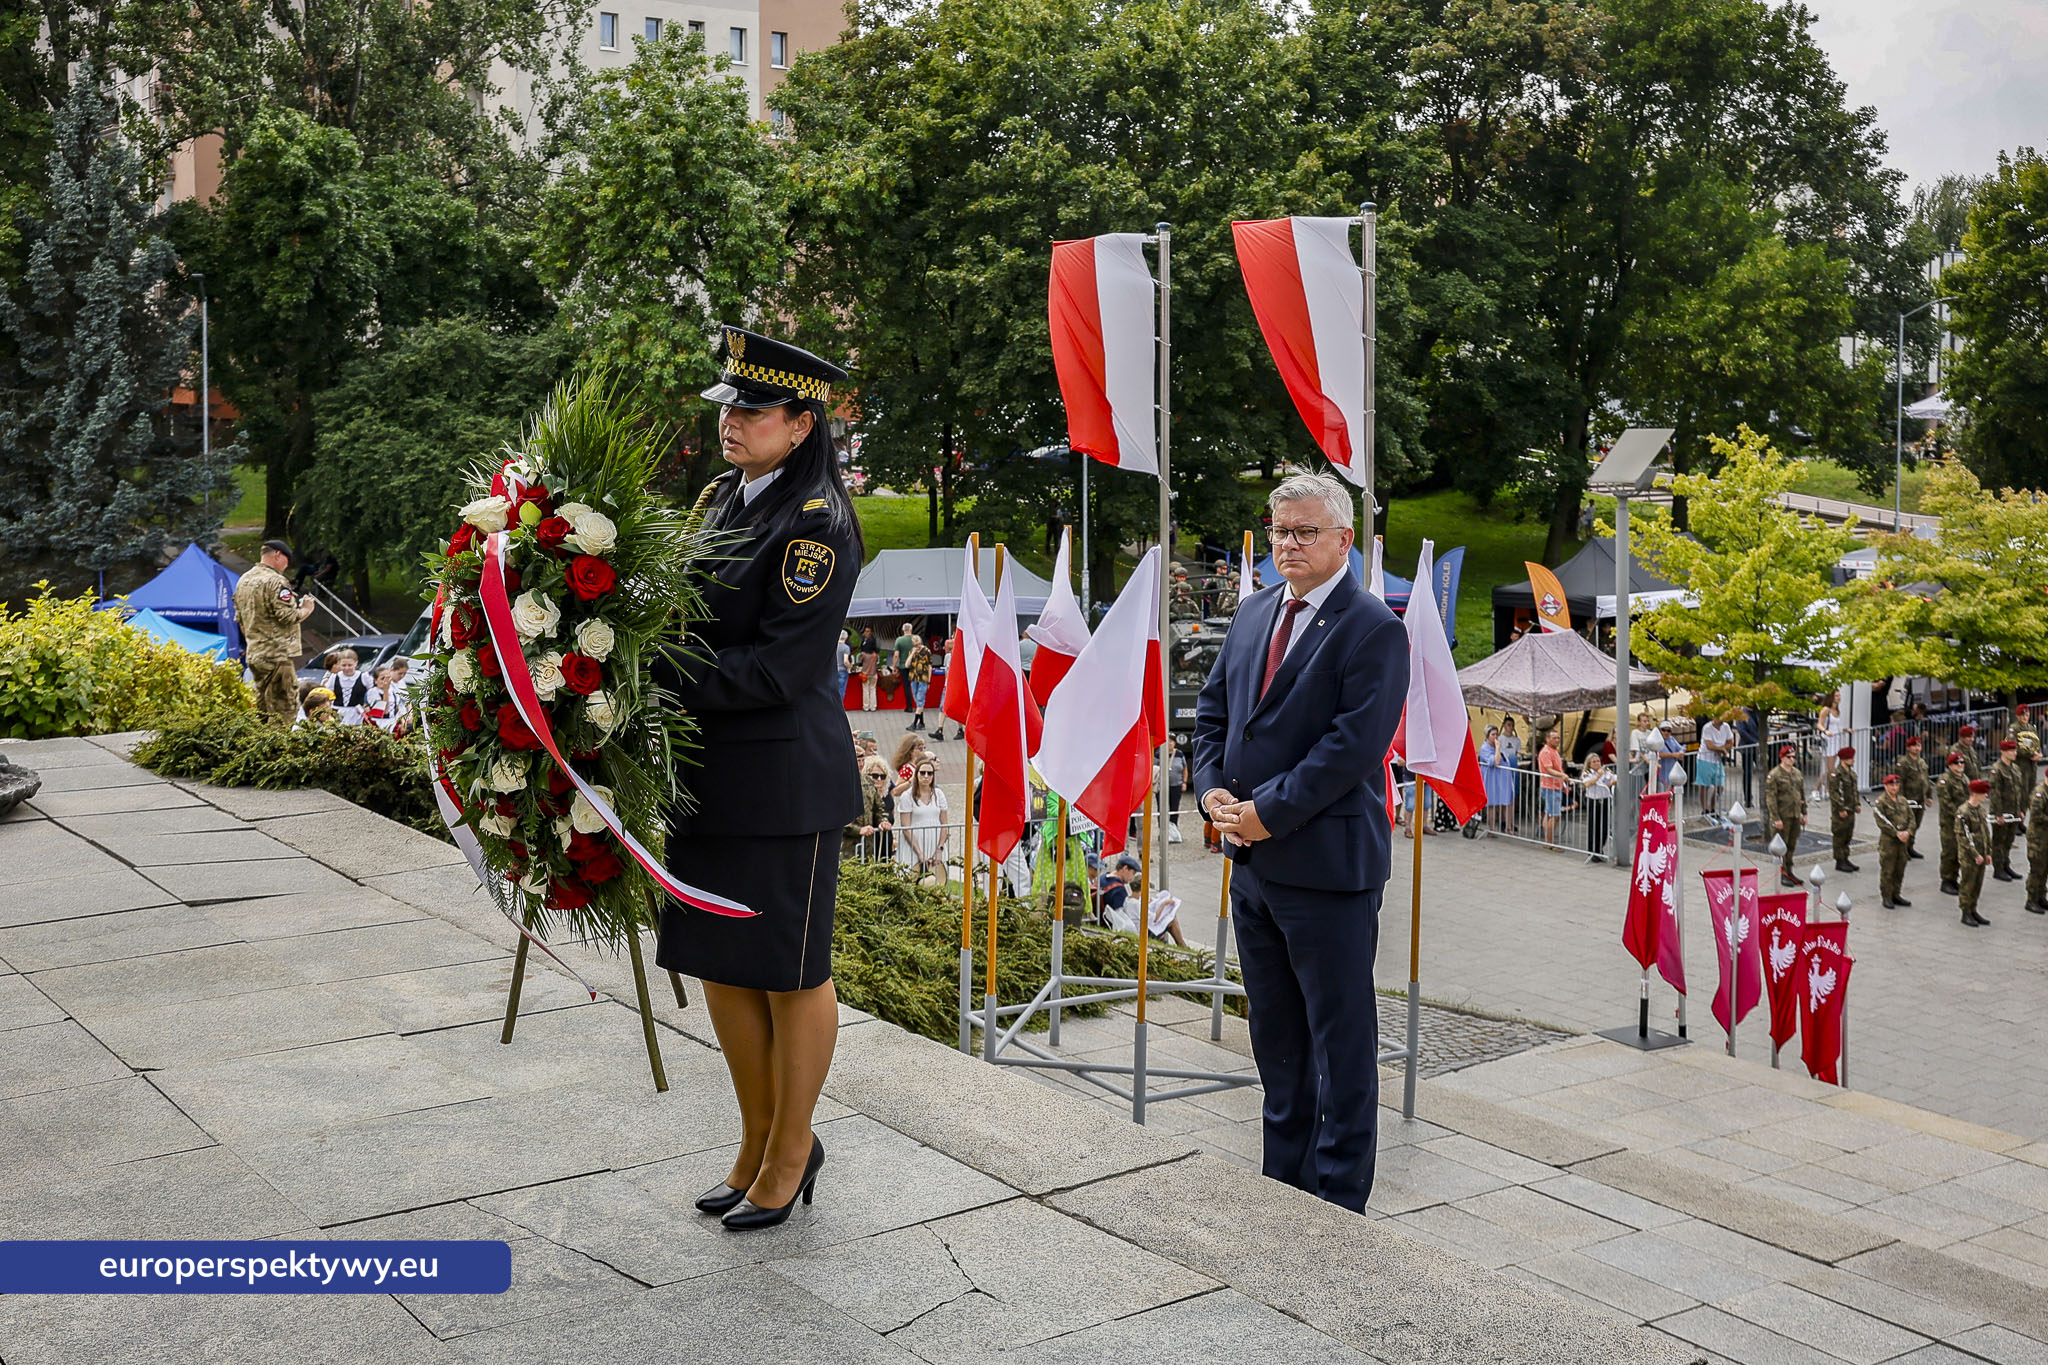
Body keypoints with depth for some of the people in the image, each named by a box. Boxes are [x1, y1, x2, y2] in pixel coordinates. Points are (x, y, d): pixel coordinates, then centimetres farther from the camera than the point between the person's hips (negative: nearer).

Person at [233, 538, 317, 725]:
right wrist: (306, 609, -2)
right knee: (284, 709, -7)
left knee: (263, 706, 16)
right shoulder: (275, 581, -15)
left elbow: (239, 619, 21)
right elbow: (288, 616, -20)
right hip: (279, 654, -9)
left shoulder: (244, 580, 15)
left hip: (254, 654, 9)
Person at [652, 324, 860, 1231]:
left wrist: (661, 678, -22)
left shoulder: (819, 525, -15)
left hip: (783, 780, -8)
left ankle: (791, 1155, 25)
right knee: (717, 963, 16)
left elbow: (778, 667, -21)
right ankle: (758, 1144, 34)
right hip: (709, 773, 9)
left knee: (791, 973, 7)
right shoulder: (722, 499, 11)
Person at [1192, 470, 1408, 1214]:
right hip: (1253, 861, 8)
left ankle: (1338, 1202, 17)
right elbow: (1212, 711, 15)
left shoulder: (1373, 629, -12)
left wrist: (1269, 812, -19)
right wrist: (1213, 790, -2)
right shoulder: (1254, 613, 12)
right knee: (1275, 1034, 19)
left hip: (1328, 866, -8)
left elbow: (1355, 744, -20)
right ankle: (1284, 1178, 33)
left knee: (1340, 1039, 4)